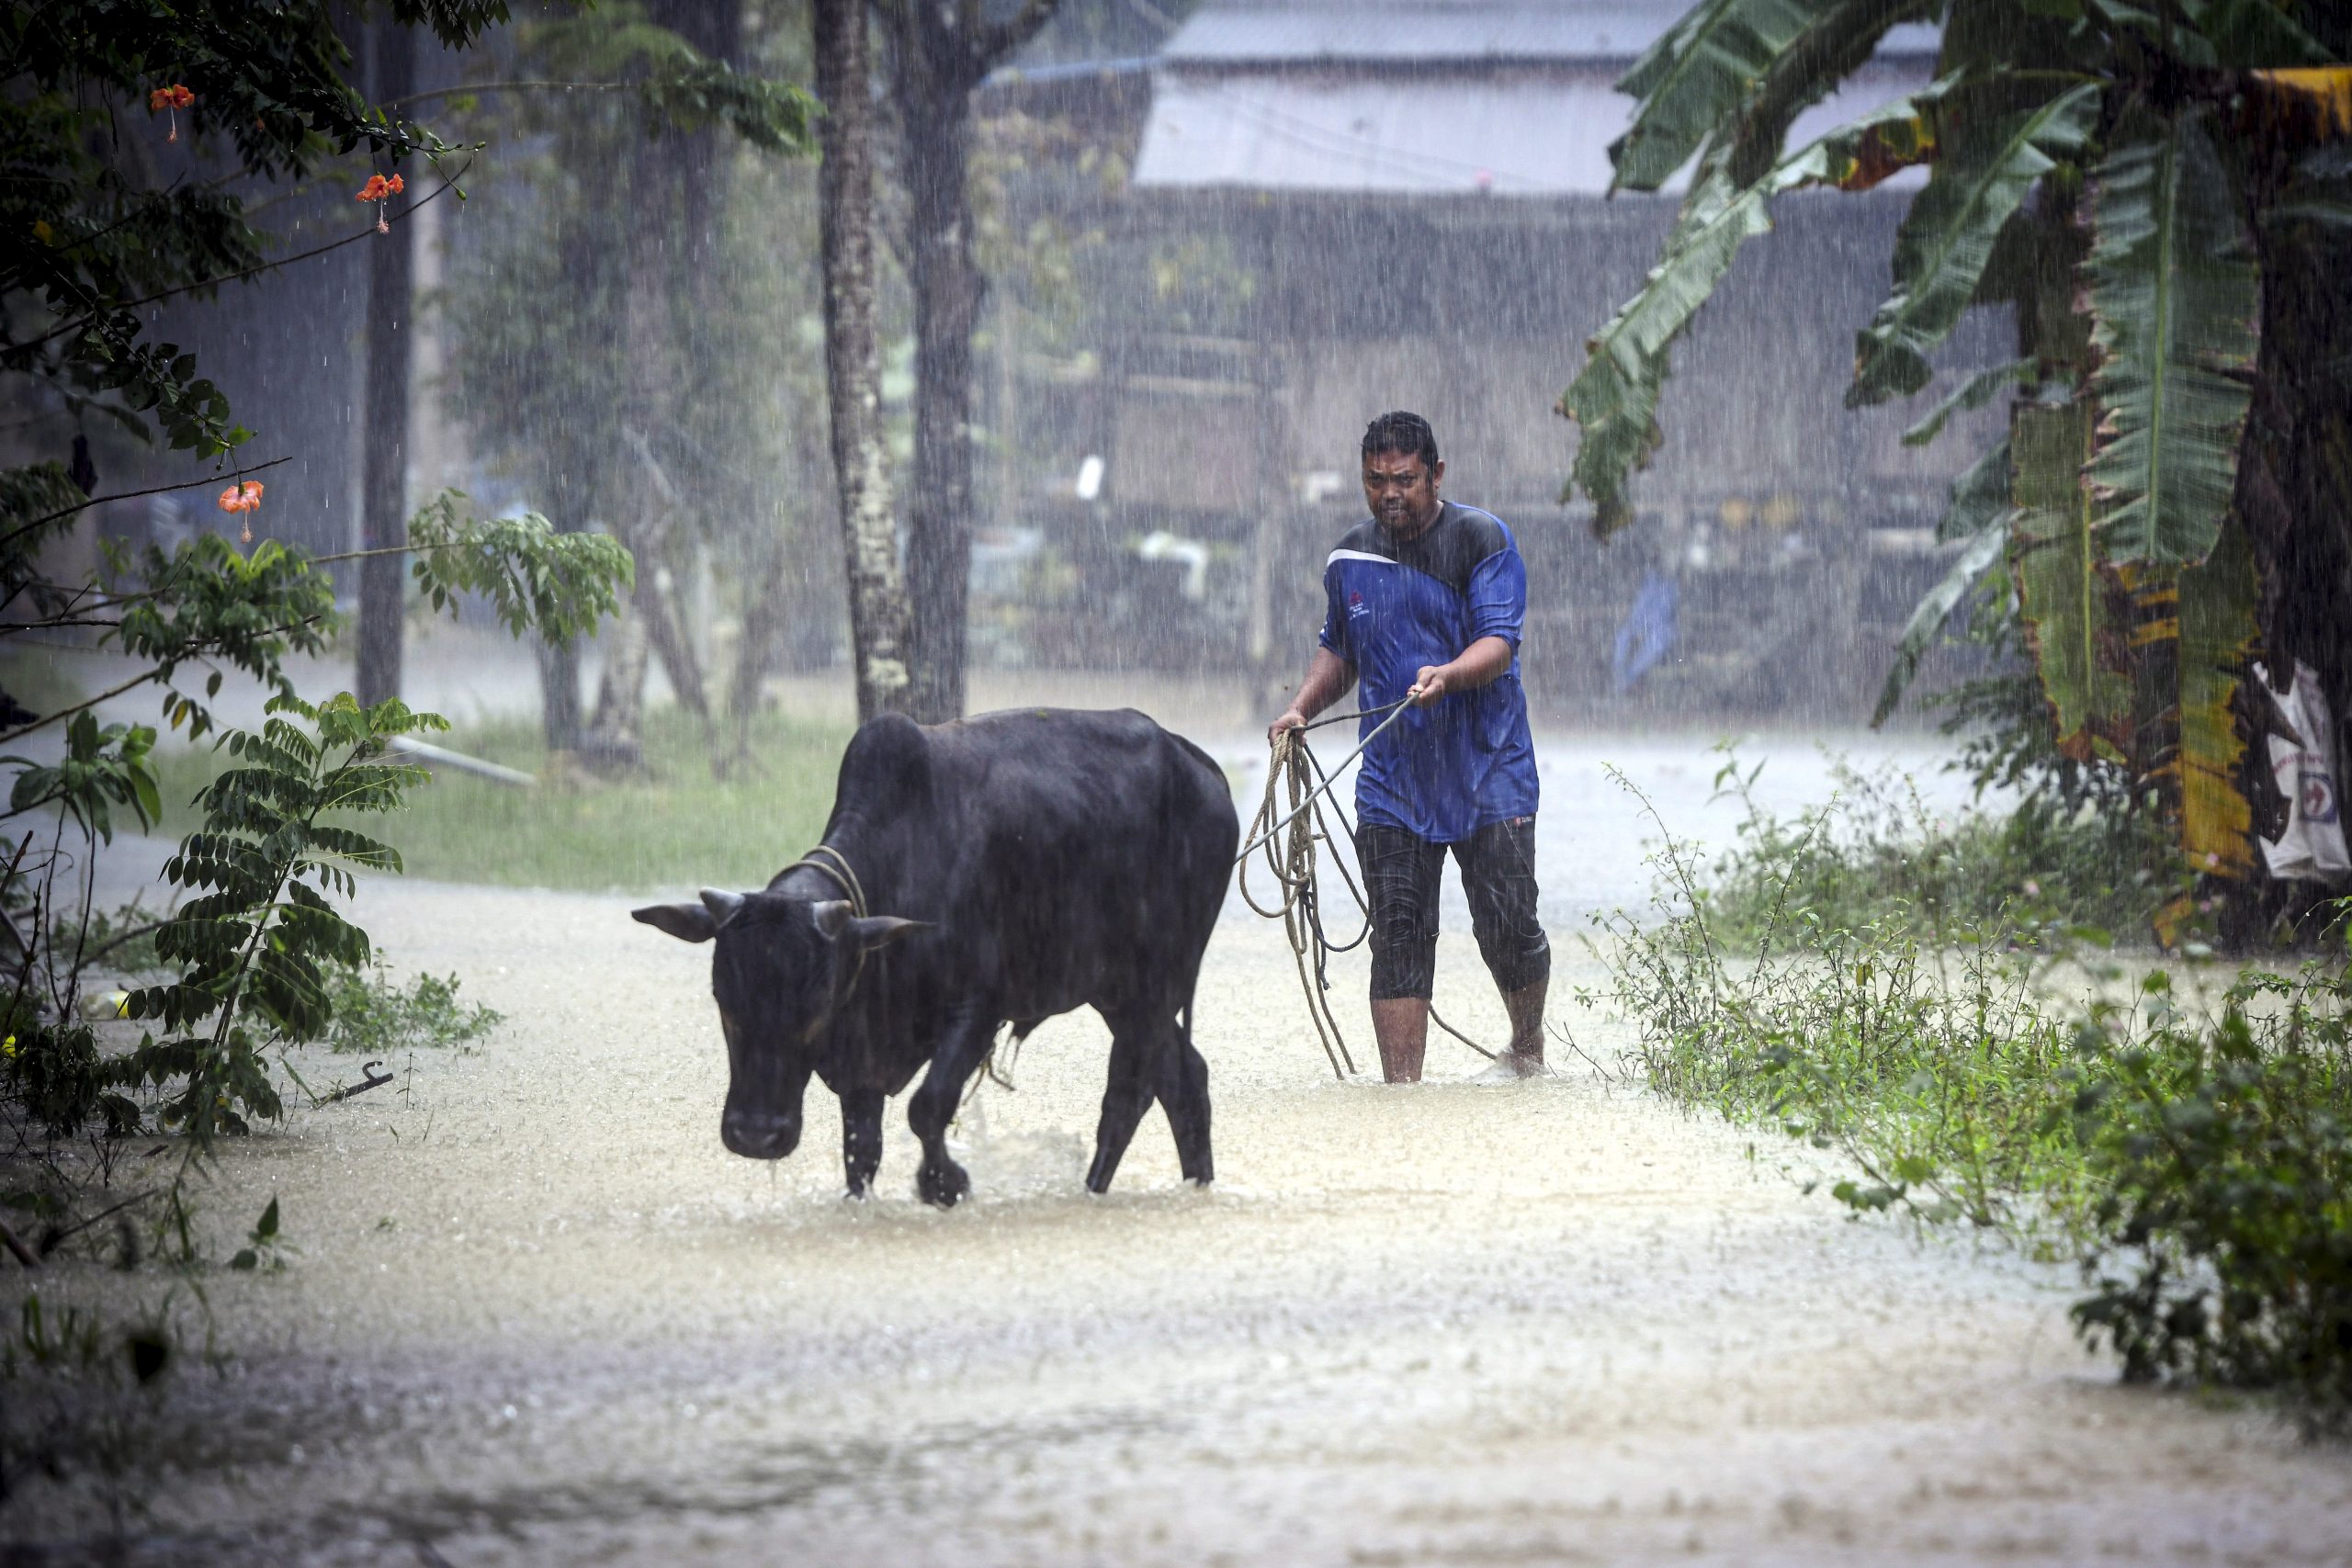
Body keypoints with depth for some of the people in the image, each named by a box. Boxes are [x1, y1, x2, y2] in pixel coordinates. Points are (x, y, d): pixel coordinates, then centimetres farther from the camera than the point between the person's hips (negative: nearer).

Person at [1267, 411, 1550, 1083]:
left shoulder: (1483, 540, -5)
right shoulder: (1350, 559, 10)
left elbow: (1499, 643, -15)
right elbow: (1338, 650, 24)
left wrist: (1447, 676, -35)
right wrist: (1303, 707, 5)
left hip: (1487, 772, -3)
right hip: (1391, 779, 3)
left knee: (1507, 927, -1)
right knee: (1398, 937, -4)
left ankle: (1528, 1043, 26)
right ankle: (1400, 1083, -6)